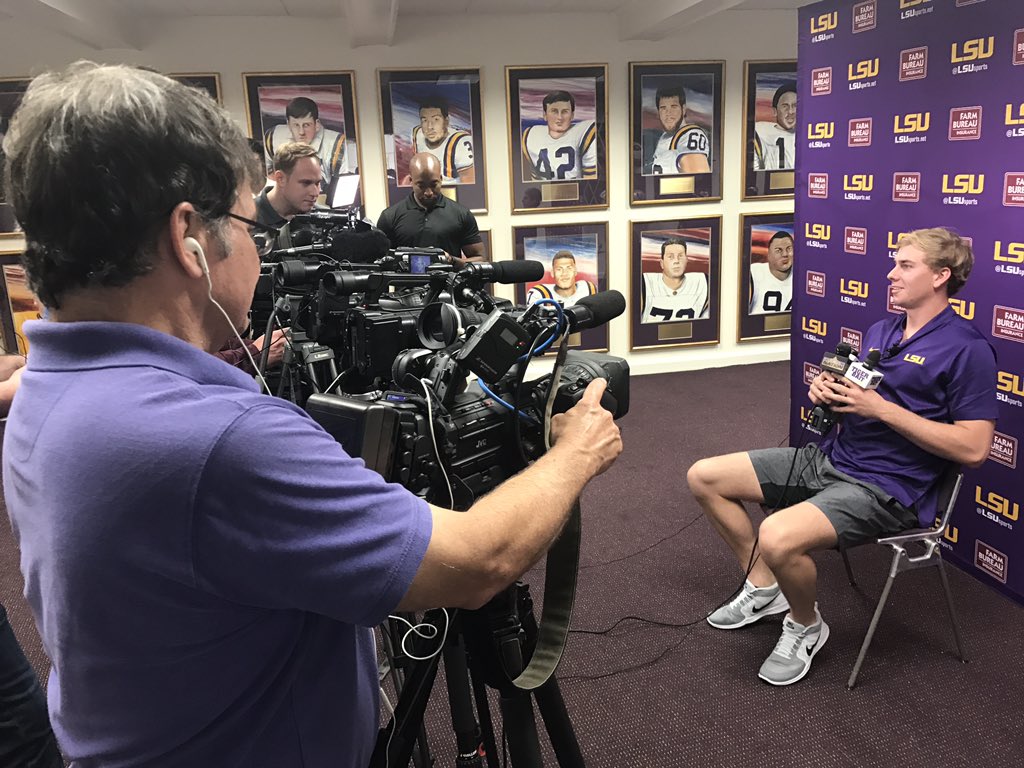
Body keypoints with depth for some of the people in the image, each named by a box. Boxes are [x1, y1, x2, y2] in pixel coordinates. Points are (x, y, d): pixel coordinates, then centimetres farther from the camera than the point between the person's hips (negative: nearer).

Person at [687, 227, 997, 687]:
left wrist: (881, 408, -19)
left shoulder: (967, 348, -10)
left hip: (887, 486, -8)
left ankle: (806, 626, 1)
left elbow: (973, 448, -16)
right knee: (704, 477, 1)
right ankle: (763, 587, 17)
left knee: (779, 539, -34)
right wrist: (825, 392, -2)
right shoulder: (879, 331, 14)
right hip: (830, 458, 8)